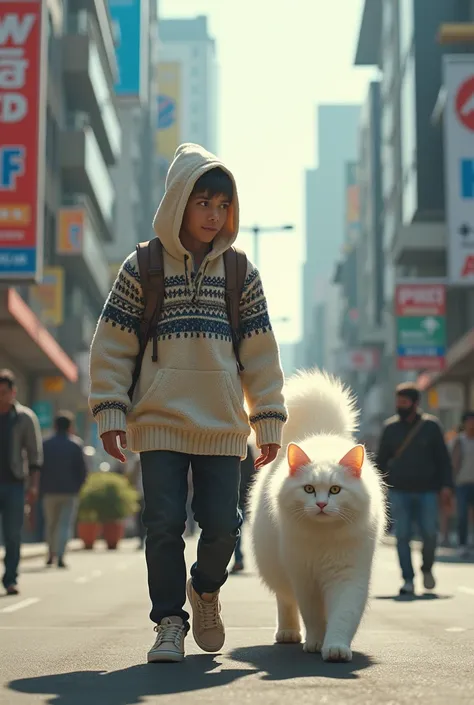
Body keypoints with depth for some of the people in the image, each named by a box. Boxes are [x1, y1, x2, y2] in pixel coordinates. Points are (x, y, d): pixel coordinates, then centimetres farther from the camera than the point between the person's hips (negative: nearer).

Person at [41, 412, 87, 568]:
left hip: (50, 491, 2)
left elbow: (40, 468, -1)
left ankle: (51, 555, 18)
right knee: (65, 524, -1)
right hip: (70, 491, -2)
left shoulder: (46, 444, 1)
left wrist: (42, 489, 7)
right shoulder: (75, 445, -4)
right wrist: (78, 485, 9)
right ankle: (60, 556, -13)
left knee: (51, 524, 15)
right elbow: (83, 470, -5)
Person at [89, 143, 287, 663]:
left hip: (222, 424, 2)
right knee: (164, 522, -5)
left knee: (221, 524, -1)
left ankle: (205, 589, 30)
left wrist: (268, 421, 7)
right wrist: (110, 412, -4)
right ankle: (169, 621, 10)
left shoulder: (240, 272, 8)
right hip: (159, 421, -1)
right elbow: (111, 346, 3)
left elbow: (260, 353, 11)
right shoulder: (142, 267, 2)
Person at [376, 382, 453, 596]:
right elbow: (382, 460, 10)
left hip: (426, 492, -1)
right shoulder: (390, 427, 6)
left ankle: (427, 568, 23)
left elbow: (443, 458, 3)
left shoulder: (431, 426, 2)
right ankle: (408, 580, 5)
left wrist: (446, 485, -6)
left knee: (430, 534, -4)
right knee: (402, 536, -2)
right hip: (399, 492, 1)